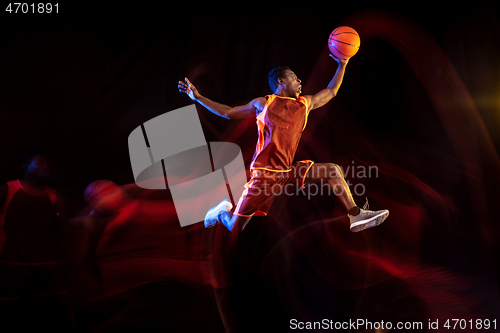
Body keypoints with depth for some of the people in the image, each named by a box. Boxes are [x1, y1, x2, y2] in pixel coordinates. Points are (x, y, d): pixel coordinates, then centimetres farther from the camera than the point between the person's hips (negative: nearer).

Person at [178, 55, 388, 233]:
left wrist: (342, 64, 22)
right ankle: (223, 211, 32)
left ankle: (355, 216, -2)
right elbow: (229, 112, 10)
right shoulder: (263, 104, 1)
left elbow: (331, 91, 26)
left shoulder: (305, 104, 13)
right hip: (265, 174, -4)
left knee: (333, 171, -8)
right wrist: (197, 97, 7)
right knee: (234, 228, -2)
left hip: (289, 172, 5)